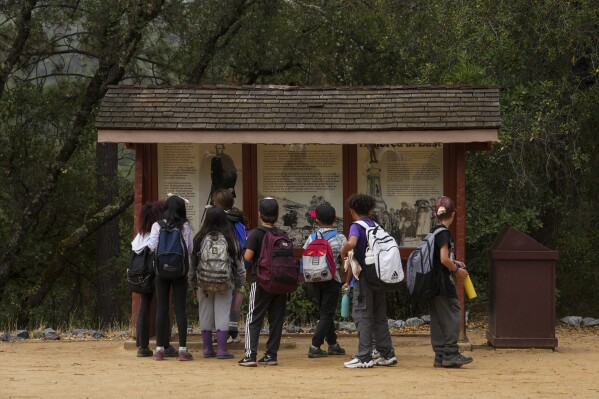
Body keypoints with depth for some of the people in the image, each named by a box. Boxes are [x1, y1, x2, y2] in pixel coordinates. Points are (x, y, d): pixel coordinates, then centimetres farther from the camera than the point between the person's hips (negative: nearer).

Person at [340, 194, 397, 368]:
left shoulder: (356, 226, -8)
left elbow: (352, 243, -31)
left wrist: (343, 251, -8)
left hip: (364, 278, -7)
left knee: (362, 316, -3)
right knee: (379, 316, 13)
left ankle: (364, 357, -6)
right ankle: (387, 353, 14)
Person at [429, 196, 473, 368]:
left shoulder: (433, 232, 13)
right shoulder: (444, 233, -14)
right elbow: (444, 259, -21)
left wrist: (453, 263, 18)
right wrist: (457, 269, -6)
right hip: (443, 282, -9)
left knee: (437, 318, 9)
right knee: (452, 315, -5)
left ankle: (440, 356, 11)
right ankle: (450, 354, -6)